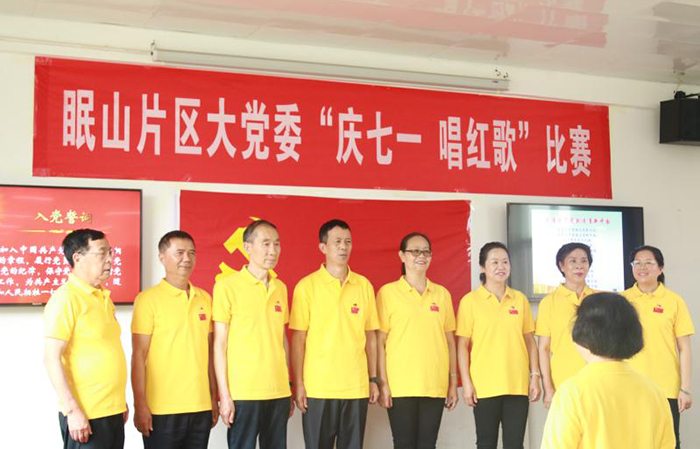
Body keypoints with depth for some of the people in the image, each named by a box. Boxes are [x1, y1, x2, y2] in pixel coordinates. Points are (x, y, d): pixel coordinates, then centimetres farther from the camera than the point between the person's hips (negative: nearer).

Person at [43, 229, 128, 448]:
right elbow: (52, 358, -16)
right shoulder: (66, 298, -12)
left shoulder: (104, 298, 12)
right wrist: (72, 410, -19)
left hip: (113, 412, 8)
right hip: (85, 416, -8)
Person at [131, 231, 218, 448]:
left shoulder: (204, 298, 10)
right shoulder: (148, 299, -6)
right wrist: (140, 405, -11)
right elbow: (139, 356, -7)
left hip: (201, 407, 5)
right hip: (163, 409, -5)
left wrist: (214, 398, 13)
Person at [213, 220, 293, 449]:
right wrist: (225, 395, -10)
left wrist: (288, 388, 13)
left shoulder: (280, 288, 10)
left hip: (279, 393, 5)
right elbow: (219, 344, -7)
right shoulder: (227, 286, -6)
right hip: (243, 393, -5)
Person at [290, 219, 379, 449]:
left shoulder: (364, 285, 7)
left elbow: (370, 337, 11)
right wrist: (298, 383, -6)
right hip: (318, 387, -3)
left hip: (356, 387, 3)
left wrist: (373, 379, 8)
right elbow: (298, 339, -2)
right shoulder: (307, 286, -3)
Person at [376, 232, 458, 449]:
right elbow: (380, 341, -2)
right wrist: (382, 382, -7)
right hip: (400, 387, -3)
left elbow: (450, 341, 13)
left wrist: (453, 382, 10)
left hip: (435, 387, 3)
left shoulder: (442, 294, 11)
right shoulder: (388, 292, 0)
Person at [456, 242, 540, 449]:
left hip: (517, 385, 3)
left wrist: (534, 376, 5)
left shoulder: (520, 299, 8)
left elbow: (529, 341, 12)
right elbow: (462, 345, -2)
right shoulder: (470, 300, -2)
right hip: (484, 386, -2)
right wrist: (466, 382, -7)